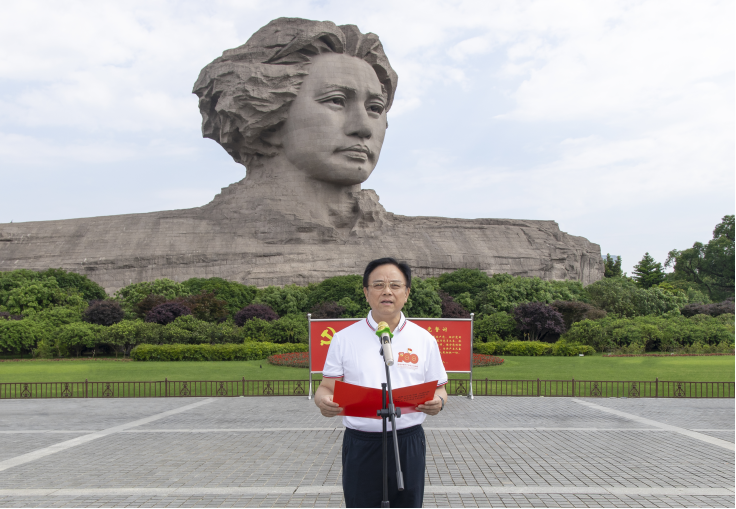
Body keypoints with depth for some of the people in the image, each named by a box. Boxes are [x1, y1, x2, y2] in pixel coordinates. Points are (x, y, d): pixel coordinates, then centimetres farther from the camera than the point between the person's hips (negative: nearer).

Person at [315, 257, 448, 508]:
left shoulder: (424, 339, 5)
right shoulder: (344, 339, 3)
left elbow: (438, 390, 9)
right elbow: (327, 387, 2)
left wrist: (438, 402, -15)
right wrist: (323, 401, -21)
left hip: (408, 442, 1)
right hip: (360, 446, -1)